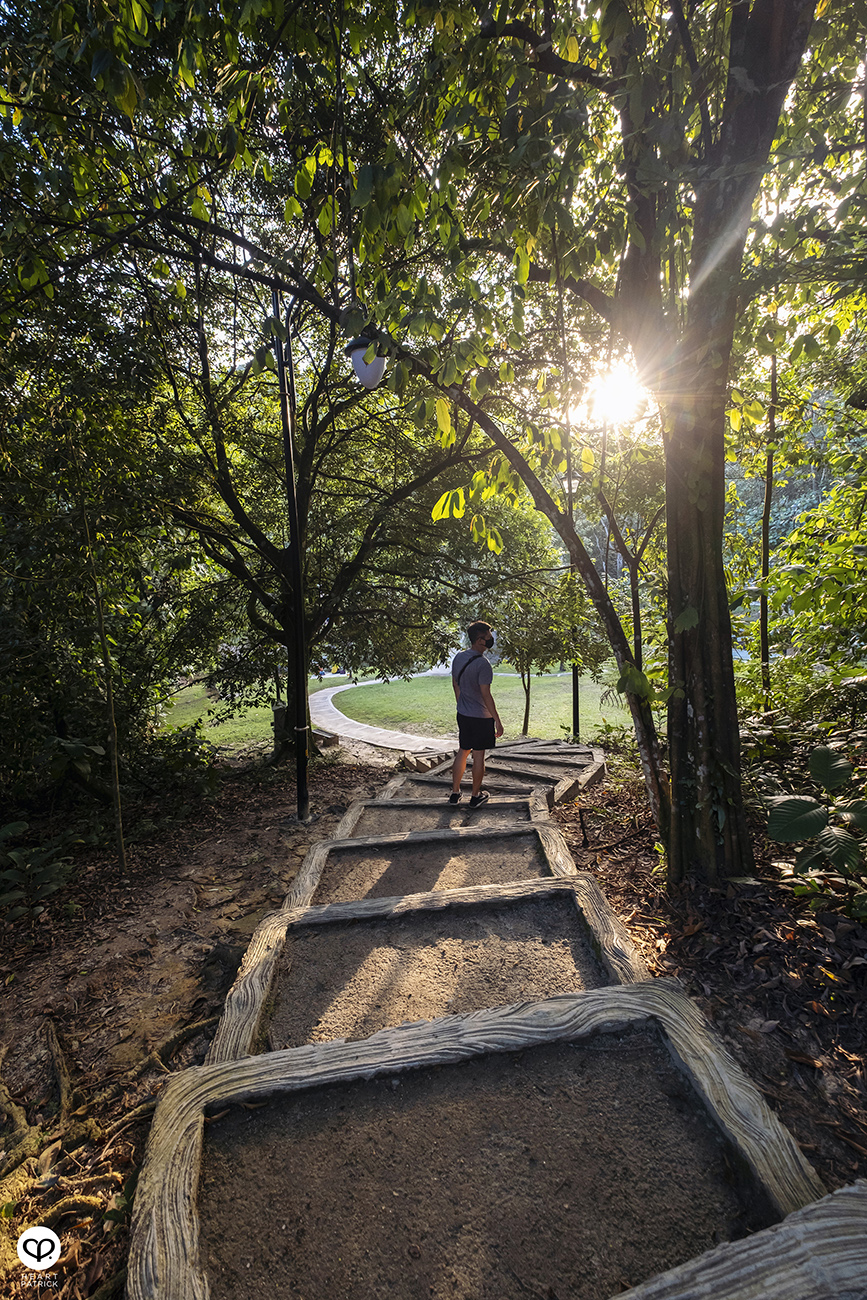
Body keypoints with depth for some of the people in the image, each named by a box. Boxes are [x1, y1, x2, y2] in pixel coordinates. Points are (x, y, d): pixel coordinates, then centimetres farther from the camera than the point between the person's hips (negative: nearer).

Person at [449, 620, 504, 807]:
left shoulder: (458, 658, 2)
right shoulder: (482, 664, -22)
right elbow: (486, 695, -21)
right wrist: (497, 721, -14)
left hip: (463, 715, 7)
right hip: (481, 716, -7)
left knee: (463, 751, 17)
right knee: (478, 755, 7)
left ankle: (455, 793, 25)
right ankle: (476, 796, 20)